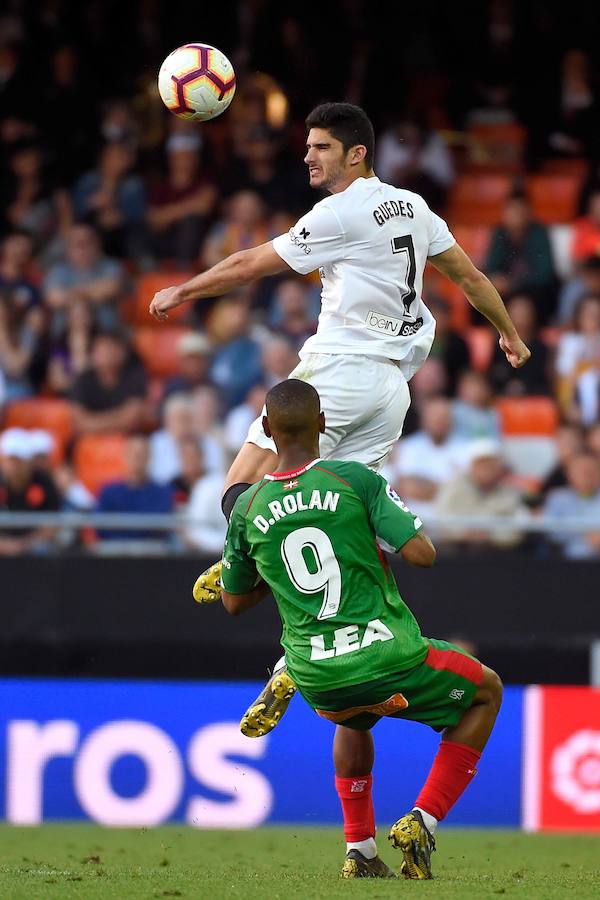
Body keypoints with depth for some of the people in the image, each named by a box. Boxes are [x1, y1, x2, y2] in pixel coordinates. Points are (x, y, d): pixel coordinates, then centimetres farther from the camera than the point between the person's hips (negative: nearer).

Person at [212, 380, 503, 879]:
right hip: (390, 659, -4)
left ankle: (360, 851, 29)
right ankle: (422, 822, 9)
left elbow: (234, 602, 15)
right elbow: (422, 553, -13)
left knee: (355, 721, 41)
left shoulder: (246, 509, 3)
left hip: (318, 682, 4)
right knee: (486, 692, 24)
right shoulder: (358, 480, -7)